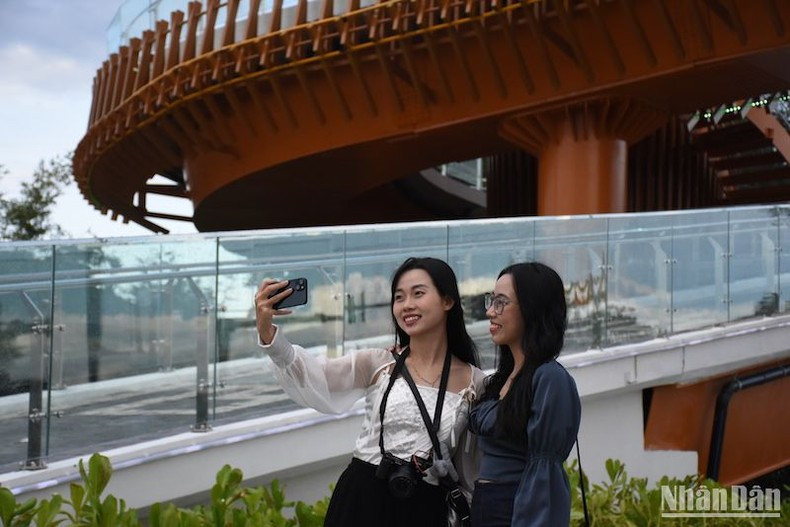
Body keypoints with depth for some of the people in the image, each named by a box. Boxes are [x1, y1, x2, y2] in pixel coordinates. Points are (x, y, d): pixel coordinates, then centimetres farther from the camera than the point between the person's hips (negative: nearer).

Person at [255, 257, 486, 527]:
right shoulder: (377, 363, 0)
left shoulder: (474, 383, 1)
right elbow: (314, 377, -16)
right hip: (362, 500, 0)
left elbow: (473, 466, 9)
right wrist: (267, 332, -31)